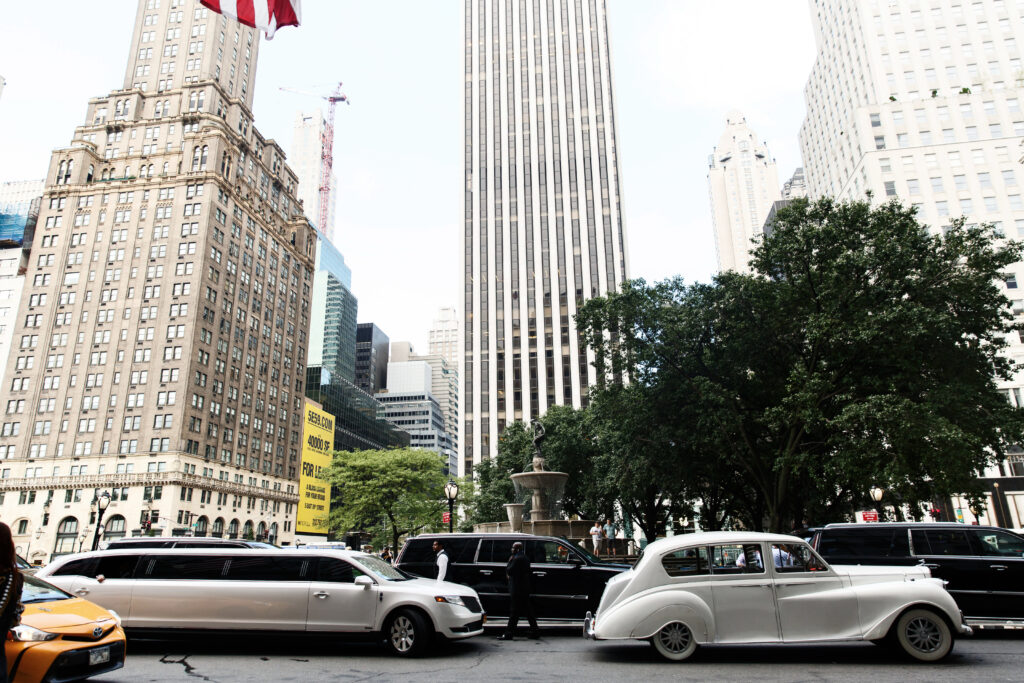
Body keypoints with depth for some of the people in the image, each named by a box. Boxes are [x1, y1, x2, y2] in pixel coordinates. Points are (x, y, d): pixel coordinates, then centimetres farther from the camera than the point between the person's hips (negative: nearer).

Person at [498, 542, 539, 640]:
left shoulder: (517, 558, -16)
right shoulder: (525, 558, 15)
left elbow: (509, 570, -17)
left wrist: (509, 561, -3)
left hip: (517, 589, -9)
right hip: (525, 588, 9)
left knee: (514, 611, -6)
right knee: (528, 610, 12)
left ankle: (509, 634, -3)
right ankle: (535, 631, 15)